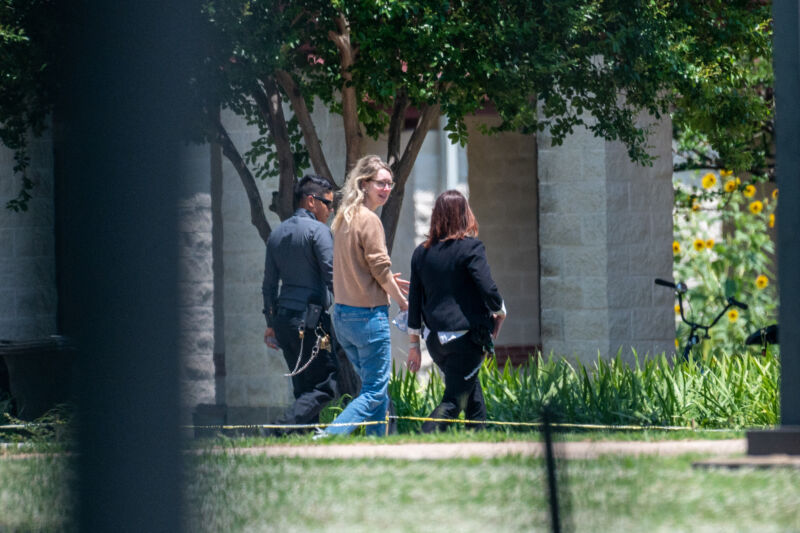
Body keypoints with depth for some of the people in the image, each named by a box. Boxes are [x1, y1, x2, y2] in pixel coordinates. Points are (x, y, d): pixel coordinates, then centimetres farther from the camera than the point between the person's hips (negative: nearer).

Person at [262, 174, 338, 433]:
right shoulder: (318, 230, -6)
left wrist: (271, 323, 22)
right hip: (310, 319, -8)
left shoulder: (277, 234, 17)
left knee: (304, 387, 12)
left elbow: (269, 284, 18)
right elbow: (332, 276, -13)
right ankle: (280, 432, -21)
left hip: (282, 317, 8)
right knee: (326, 385, -7)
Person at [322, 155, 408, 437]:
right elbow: (380, 268, -13)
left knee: (375, 387, 17)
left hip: (342, 314, 9)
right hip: (368, 315, -9)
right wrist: (402, 300, 1)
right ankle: (329, 437, -18)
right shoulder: (369, 220, -13)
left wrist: (388, 281, 20)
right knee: (375, 393, -6)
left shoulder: (343, 219, 13)